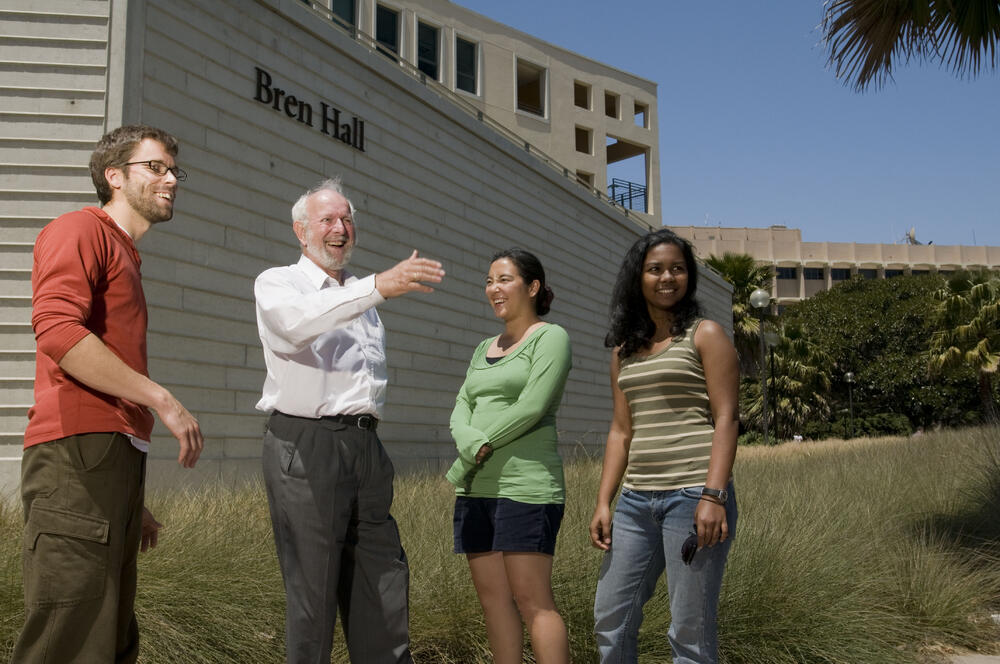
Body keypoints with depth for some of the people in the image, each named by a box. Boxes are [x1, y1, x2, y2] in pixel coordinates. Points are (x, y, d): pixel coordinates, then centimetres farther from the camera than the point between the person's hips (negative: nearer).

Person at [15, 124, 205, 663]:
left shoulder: (125, 256, 29)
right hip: (77, 455, -10)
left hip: (116, 457, 10)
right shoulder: (80, 230, 1)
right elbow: (57, 331, -19)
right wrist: (163, 400, -16)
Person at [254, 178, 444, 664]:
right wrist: (378, 286, -35)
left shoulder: (360, 296, 23)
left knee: (382, 580, 5)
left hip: (364, 444, 6)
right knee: (313, 587, -3)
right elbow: (297, 322, -23)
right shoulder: (277, 283, 3)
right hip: (305, 444, -6)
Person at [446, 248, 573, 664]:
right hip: (476, 488, 8)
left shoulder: (550, 337, -1)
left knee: (533, 602, -9)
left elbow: (532, 408, -12)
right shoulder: (484, 349, 21)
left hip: (525, 485, -7)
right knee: (492, 599, 7)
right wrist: (473, 443, -12)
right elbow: (460, 412, 11)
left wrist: (469, 456, -9)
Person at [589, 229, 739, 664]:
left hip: (693, 494, -6)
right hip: (637, 499, 6)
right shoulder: (625, 351, 16)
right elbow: (621, 431, 16)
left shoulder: (705, 335, 0)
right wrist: (603, 503, 8)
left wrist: (713, 495, -18)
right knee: (610, 619, 7)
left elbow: (726, 418, -7)